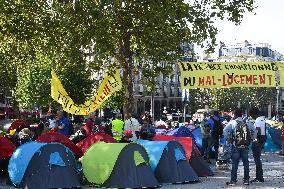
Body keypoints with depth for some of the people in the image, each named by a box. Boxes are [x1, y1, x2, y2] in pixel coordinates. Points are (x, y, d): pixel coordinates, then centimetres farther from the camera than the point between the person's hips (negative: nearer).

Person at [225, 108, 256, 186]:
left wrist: (228, 139, -8)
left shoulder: (233, 122, -5)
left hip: (236, 146, -3)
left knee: (235, 164, 0)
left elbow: (225, 130, -18)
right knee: (246, 163, 11)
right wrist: (251, 139, 10)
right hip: (245, 146, 3)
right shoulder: (246, 123, 6)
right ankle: (246, 180, 15)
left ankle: (233, 181, -1)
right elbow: (253, 130, 4)